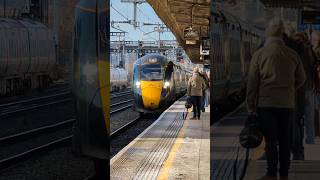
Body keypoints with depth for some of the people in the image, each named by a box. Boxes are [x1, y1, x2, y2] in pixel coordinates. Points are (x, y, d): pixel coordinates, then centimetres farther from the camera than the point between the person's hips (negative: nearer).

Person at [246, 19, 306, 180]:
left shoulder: (259, 54, -5)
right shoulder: (293, 55, 3)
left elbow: (252, 82, -4)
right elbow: (301, 79, 15)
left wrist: (251, 107, 1)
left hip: (266, 104, -2)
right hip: (287, 104, 3)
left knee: (270, 140, 0)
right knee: (284, 139, 8)